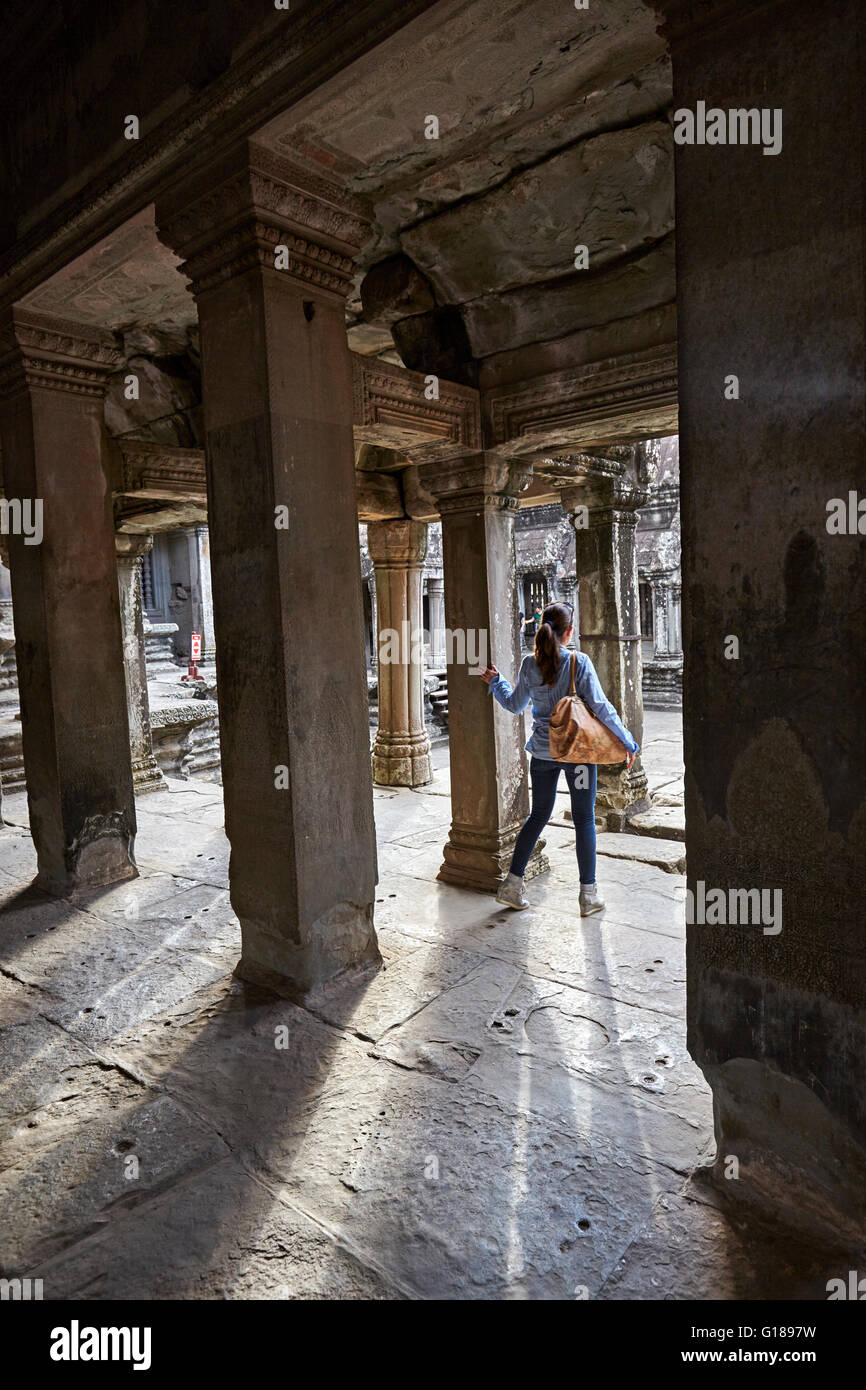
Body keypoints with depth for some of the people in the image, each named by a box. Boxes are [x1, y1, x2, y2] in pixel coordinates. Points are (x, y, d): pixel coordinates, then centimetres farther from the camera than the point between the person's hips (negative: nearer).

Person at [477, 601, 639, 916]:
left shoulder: (529, 664, -2)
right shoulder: (579, 662, -13)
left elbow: (515, 705, 9)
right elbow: (601, 708, -13)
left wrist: (495, 682, 26)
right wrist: (629, 743, -3)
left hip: (542, 751, 4)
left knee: (538, 815, 17)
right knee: (584, 819, 8)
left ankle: (513, 884, 18)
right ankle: (588, 894, 15)